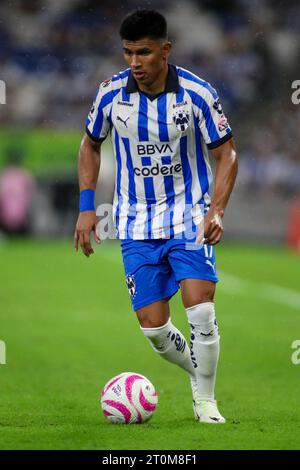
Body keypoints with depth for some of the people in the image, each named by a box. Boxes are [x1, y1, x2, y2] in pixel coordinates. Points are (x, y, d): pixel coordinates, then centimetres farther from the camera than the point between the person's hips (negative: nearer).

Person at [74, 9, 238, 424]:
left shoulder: (197, 93, -12)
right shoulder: (111, 93, -5)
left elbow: (226, 155, -4)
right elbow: (91, 145, 12)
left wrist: (217, 211, -18)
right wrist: (87, 208, 5)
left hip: (190, 218, -2)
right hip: (137, 225, 2)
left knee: (201, 313, -17)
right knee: (153, 326, -2)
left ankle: (205, 400, 1)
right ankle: (197, 373, 27)